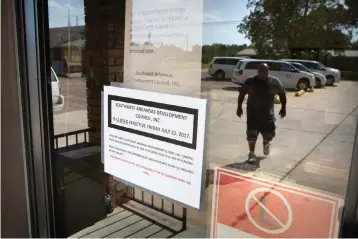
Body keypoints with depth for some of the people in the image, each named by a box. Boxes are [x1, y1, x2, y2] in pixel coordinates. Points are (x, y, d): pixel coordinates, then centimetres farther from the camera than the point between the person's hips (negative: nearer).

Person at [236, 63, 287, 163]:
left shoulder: (275, 82, -6)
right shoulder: (250, 81, -7)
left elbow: (282, 93, 7)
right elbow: (242, 93, 2)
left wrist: (283, 108, 4)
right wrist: (239, 107, 0)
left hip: (268, 114, 1)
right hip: (253, 113, -1)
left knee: (269, 134, 9)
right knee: (251, 134, -5)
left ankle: (266, 144, 44)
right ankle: (252, 154, 11)